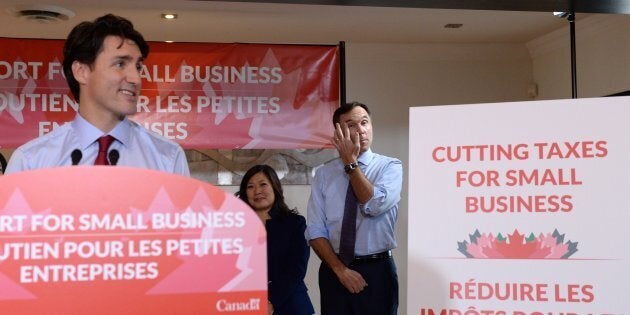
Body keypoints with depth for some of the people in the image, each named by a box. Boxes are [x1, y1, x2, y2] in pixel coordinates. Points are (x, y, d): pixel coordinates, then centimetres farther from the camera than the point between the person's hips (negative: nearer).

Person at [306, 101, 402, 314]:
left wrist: (351, 163, -16)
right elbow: (315, 230, -2)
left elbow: (375, 205, -21)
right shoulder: (323, 174, 3)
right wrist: (339, 269, -12)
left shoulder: (390, 166, -2)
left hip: (377, 270, -1)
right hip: (333, 272, 2)